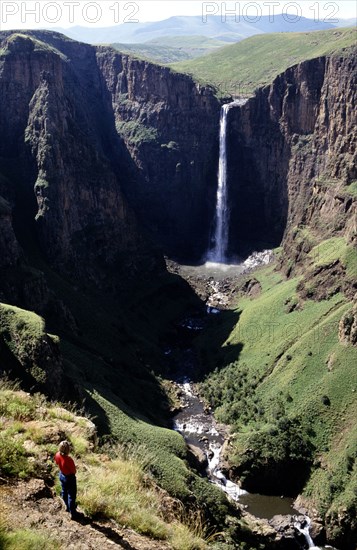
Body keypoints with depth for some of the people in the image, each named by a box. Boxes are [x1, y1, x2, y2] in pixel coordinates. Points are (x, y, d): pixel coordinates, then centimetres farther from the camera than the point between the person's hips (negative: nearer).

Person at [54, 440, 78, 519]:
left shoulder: (57, 455, -19)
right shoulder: (69, 460, -38)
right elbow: (74, 471, -24)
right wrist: (73, 467, -5)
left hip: (61, 475, 7)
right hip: (70, 477, -7)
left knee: (64, 492, 28)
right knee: (71, 495, 13)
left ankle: (68, 507, 52)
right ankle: (73, 513, 27)